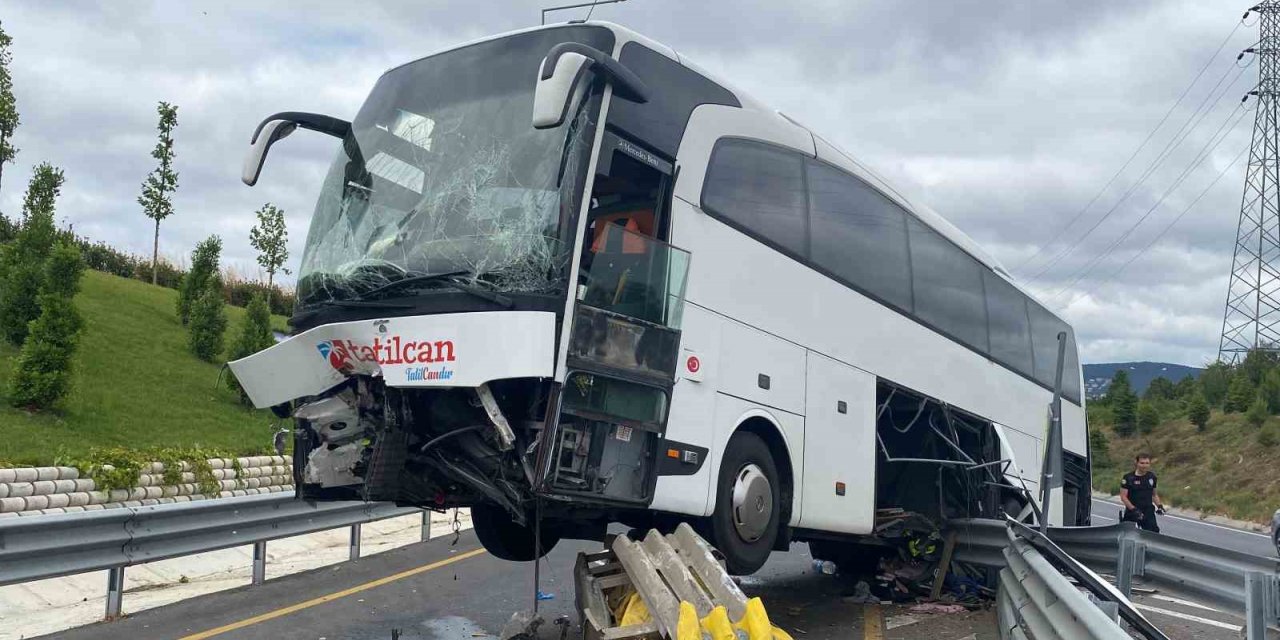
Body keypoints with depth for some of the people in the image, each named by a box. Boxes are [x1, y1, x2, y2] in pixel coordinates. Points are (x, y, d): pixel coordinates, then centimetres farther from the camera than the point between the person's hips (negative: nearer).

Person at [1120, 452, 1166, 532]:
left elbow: (1154, 494, 18)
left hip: (1148, 513, 3)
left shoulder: (1152, 477, 7)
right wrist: (1133, 509, -20)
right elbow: (1123, 497, -10)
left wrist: (1159, 505, 1)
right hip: (1132, 513, -3)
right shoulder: (1128, 478, -8)